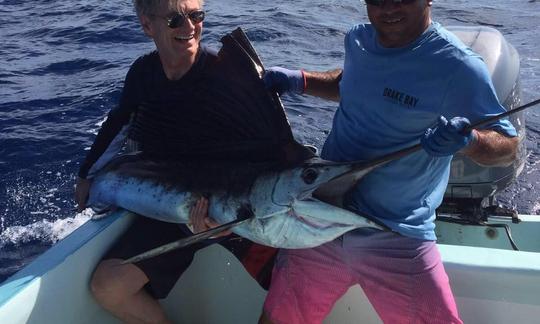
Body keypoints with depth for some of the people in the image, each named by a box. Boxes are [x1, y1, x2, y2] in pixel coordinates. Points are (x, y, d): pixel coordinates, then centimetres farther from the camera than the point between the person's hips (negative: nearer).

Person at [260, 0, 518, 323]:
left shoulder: (458, 67, -14)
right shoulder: (358, 39, 4)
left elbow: (508, 146, -10)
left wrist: (467, 140, -31)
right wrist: (300, 80, 11)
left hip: (398, 242, -4)